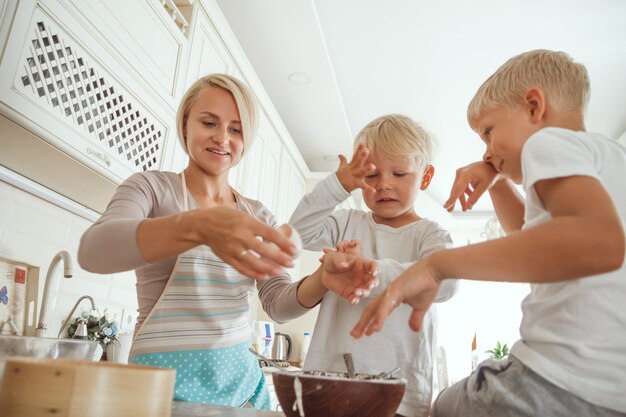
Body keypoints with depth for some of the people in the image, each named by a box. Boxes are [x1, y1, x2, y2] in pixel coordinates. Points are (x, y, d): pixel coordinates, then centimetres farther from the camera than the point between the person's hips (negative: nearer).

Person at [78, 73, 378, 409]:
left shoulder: (258, 216, 6)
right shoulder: (151, 187, -5)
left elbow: (278, 304, 0)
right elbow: (93, 250, -24)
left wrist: (321, 280, -21)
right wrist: (196, 227, -40)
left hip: (242, 378, 5)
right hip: (165, 378, -4)